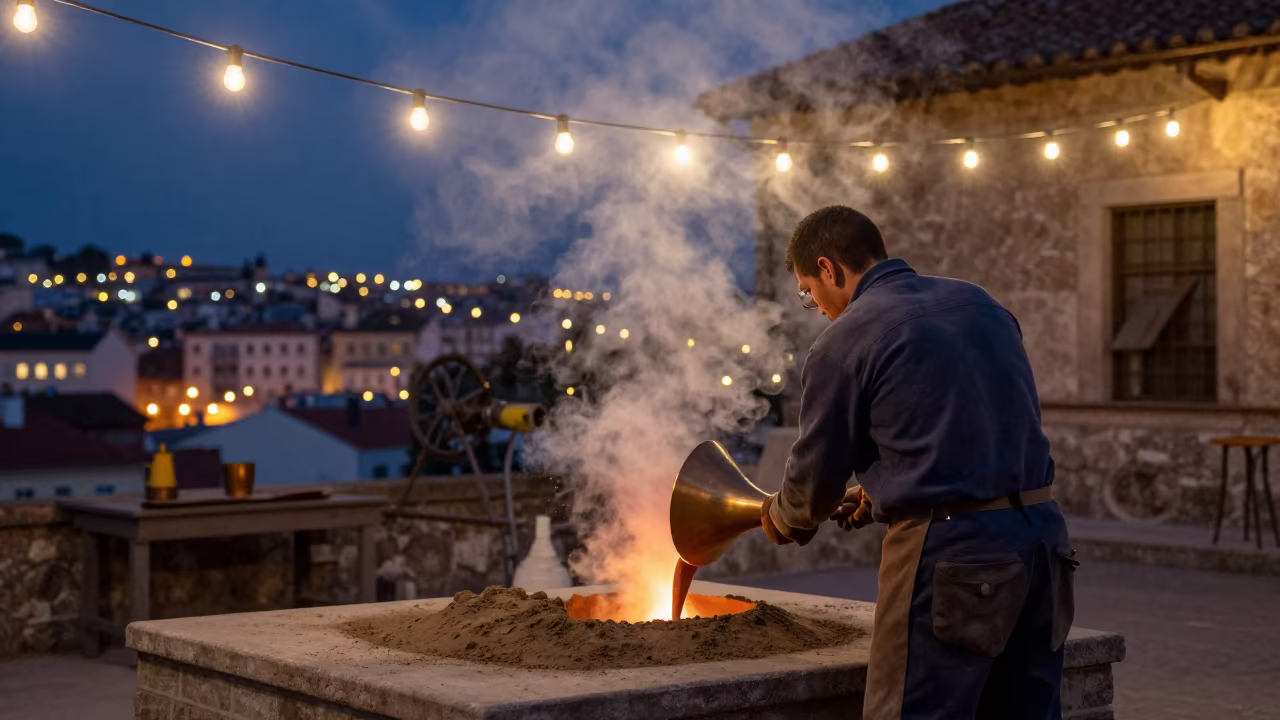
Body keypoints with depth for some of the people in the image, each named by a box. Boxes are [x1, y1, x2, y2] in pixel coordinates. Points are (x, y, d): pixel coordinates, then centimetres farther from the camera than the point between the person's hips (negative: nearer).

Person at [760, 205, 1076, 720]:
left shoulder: (842, 342, -5)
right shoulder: (977, 302, 14)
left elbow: (816, 479, 5)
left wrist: (780, 519, 27)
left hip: (951, 550, -7)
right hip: (1041, 530, 7)